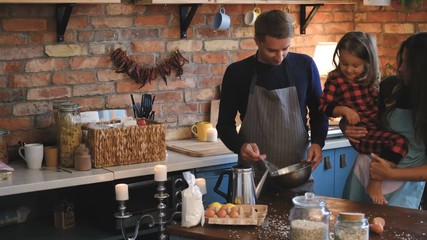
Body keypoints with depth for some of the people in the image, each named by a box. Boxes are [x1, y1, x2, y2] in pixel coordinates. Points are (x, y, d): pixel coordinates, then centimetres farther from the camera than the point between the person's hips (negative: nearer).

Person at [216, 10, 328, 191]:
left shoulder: (305, 66, 0)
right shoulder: (237, 73, -4)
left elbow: (318, 112, 10)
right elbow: (225, 124, 2)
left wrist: (317, 142, -8)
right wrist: (240, 146, -17)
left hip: (298, 175, 1)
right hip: (253, 177, -1)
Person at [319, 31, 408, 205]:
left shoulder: (371, 78, 11)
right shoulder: (335, 79, -7)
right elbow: (324, 106, -6)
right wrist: (344, 110, -20)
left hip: (379, 127, 8)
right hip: (361, 133, -8)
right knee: (398, 142, -26)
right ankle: (375, 183, -16)